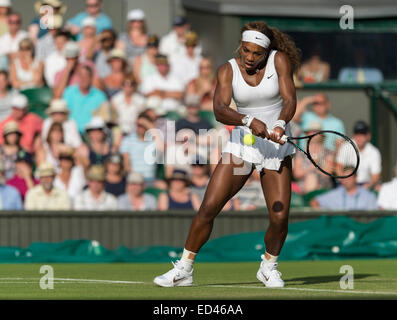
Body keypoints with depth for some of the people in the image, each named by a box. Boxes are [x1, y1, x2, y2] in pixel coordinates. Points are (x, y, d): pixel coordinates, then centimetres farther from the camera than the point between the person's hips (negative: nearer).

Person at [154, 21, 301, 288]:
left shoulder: (279, 60, -6)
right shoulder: (228, 71, -5)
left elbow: (290, 99, -15)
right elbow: (220, 110, -19)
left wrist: (281, 124, -36)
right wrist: (249, 121, -38)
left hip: (276, 146, -1)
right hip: (241, 144, 1)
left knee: (280, 217, -11)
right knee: (209, 206, -9)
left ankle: (269, 266, 17)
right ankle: (184, 269, 3)